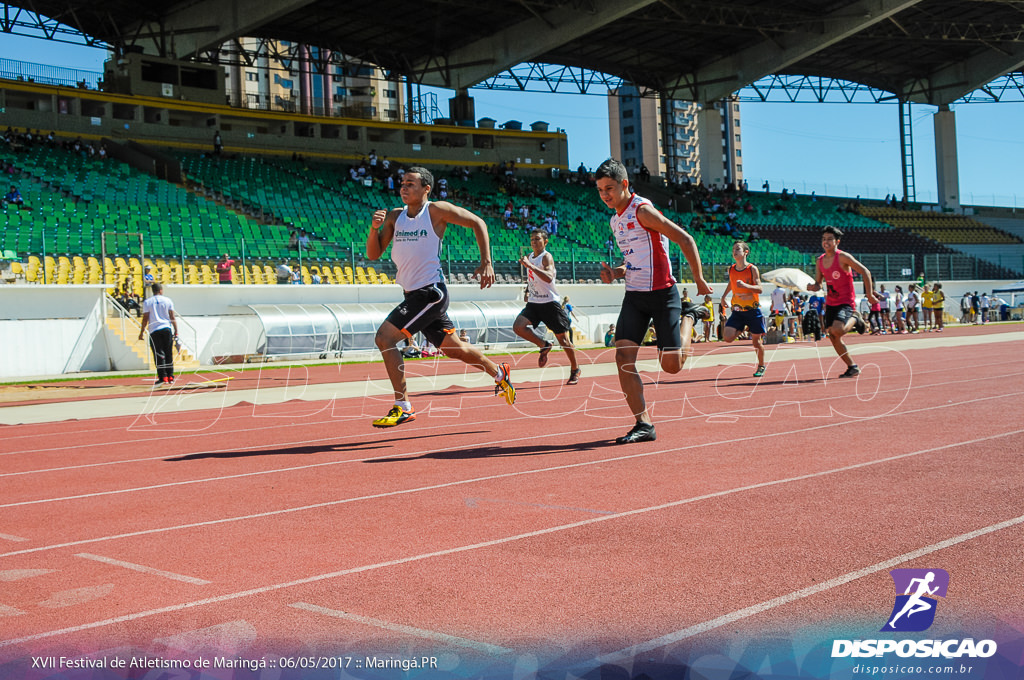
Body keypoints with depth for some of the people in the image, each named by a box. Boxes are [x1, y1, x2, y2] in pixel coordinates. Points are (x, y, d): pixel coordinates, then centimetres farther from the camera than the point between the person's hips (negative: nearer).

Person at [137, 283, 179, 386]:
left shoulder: (147, 302, 3)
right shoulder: (167, 300, 6)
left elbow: (145, 318, -1)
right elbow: (172, 317, 3)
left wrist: (141, 332, 5)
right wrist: (176, 331, 7)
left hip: (154, 331, -1)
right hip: (167, 328, 1)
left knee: (159, 354, -2)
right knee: (169, 354, 8)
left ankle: (163, 378, -8)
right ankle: (170, 377, 9)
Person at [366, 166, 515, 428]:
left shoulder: (437, 210, -8)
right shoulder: (394, 216, 9)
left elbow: (477, 223, -2)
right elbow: (373, 254, 8)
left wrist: (486, 263, -9)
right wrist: (374, 227, -11)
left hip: (430, 292, -7)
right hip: (413, 294, 7)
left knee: (384, 337, -18)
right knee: (453, 348, 19)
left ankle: (403, 408, -13)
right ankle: (499, 372, 42)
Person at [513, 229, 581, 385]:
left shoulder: (546, 257, -12)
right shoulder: (529, 257, 11)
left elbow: (549, 278, -32)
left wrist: (530, 265, -38)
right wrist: (527, 291, 12)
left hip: (550, 302, -6)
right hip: (533, 302, 6)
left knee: (562, 338, 1)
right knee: (518, 327, -17)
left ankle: (575, 369, 20)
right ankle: (544, 346, 5)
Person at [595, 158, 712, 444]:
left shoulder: (642, 210, -13)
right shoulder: (616, 221, 14)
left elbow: (686, 240, -12)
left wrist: (699, 280, -9)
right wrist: (615, 272, 5)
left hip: (662, 294, -7)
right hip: (634, 295, 7)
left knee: (671, 365, -3)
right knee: (623, 357, -11)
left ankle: (689, 316, 26)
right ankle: (644, 424, -6)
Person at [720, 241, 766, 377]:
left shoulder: (752, 269, -10)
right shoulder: (731, 269, 3)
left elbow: (759, 289, -17)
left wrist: (745, 285, -32)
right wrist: (724, 296, 16)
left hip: (753, 310, -4)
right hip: (737, 310, 4)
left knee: (756, 341, 4)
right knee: (727, 337, -12)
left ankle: (761, 366, 26)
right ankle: (743, 329, 18)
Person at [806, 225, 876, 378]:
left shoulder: (843, 257, -13)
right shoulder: (820, 260, 6)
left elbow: (865, 272, -12)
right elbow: (818, 283, 14)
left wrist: (869, 294, -14)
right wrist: (813, 287, -11)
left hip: (845, 302, -7)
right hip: (830, 303, 7)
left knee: (837, 330, -28)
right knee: (833, 338, 5)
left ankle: (855, 319, 6)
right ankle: (852, 368, 20)